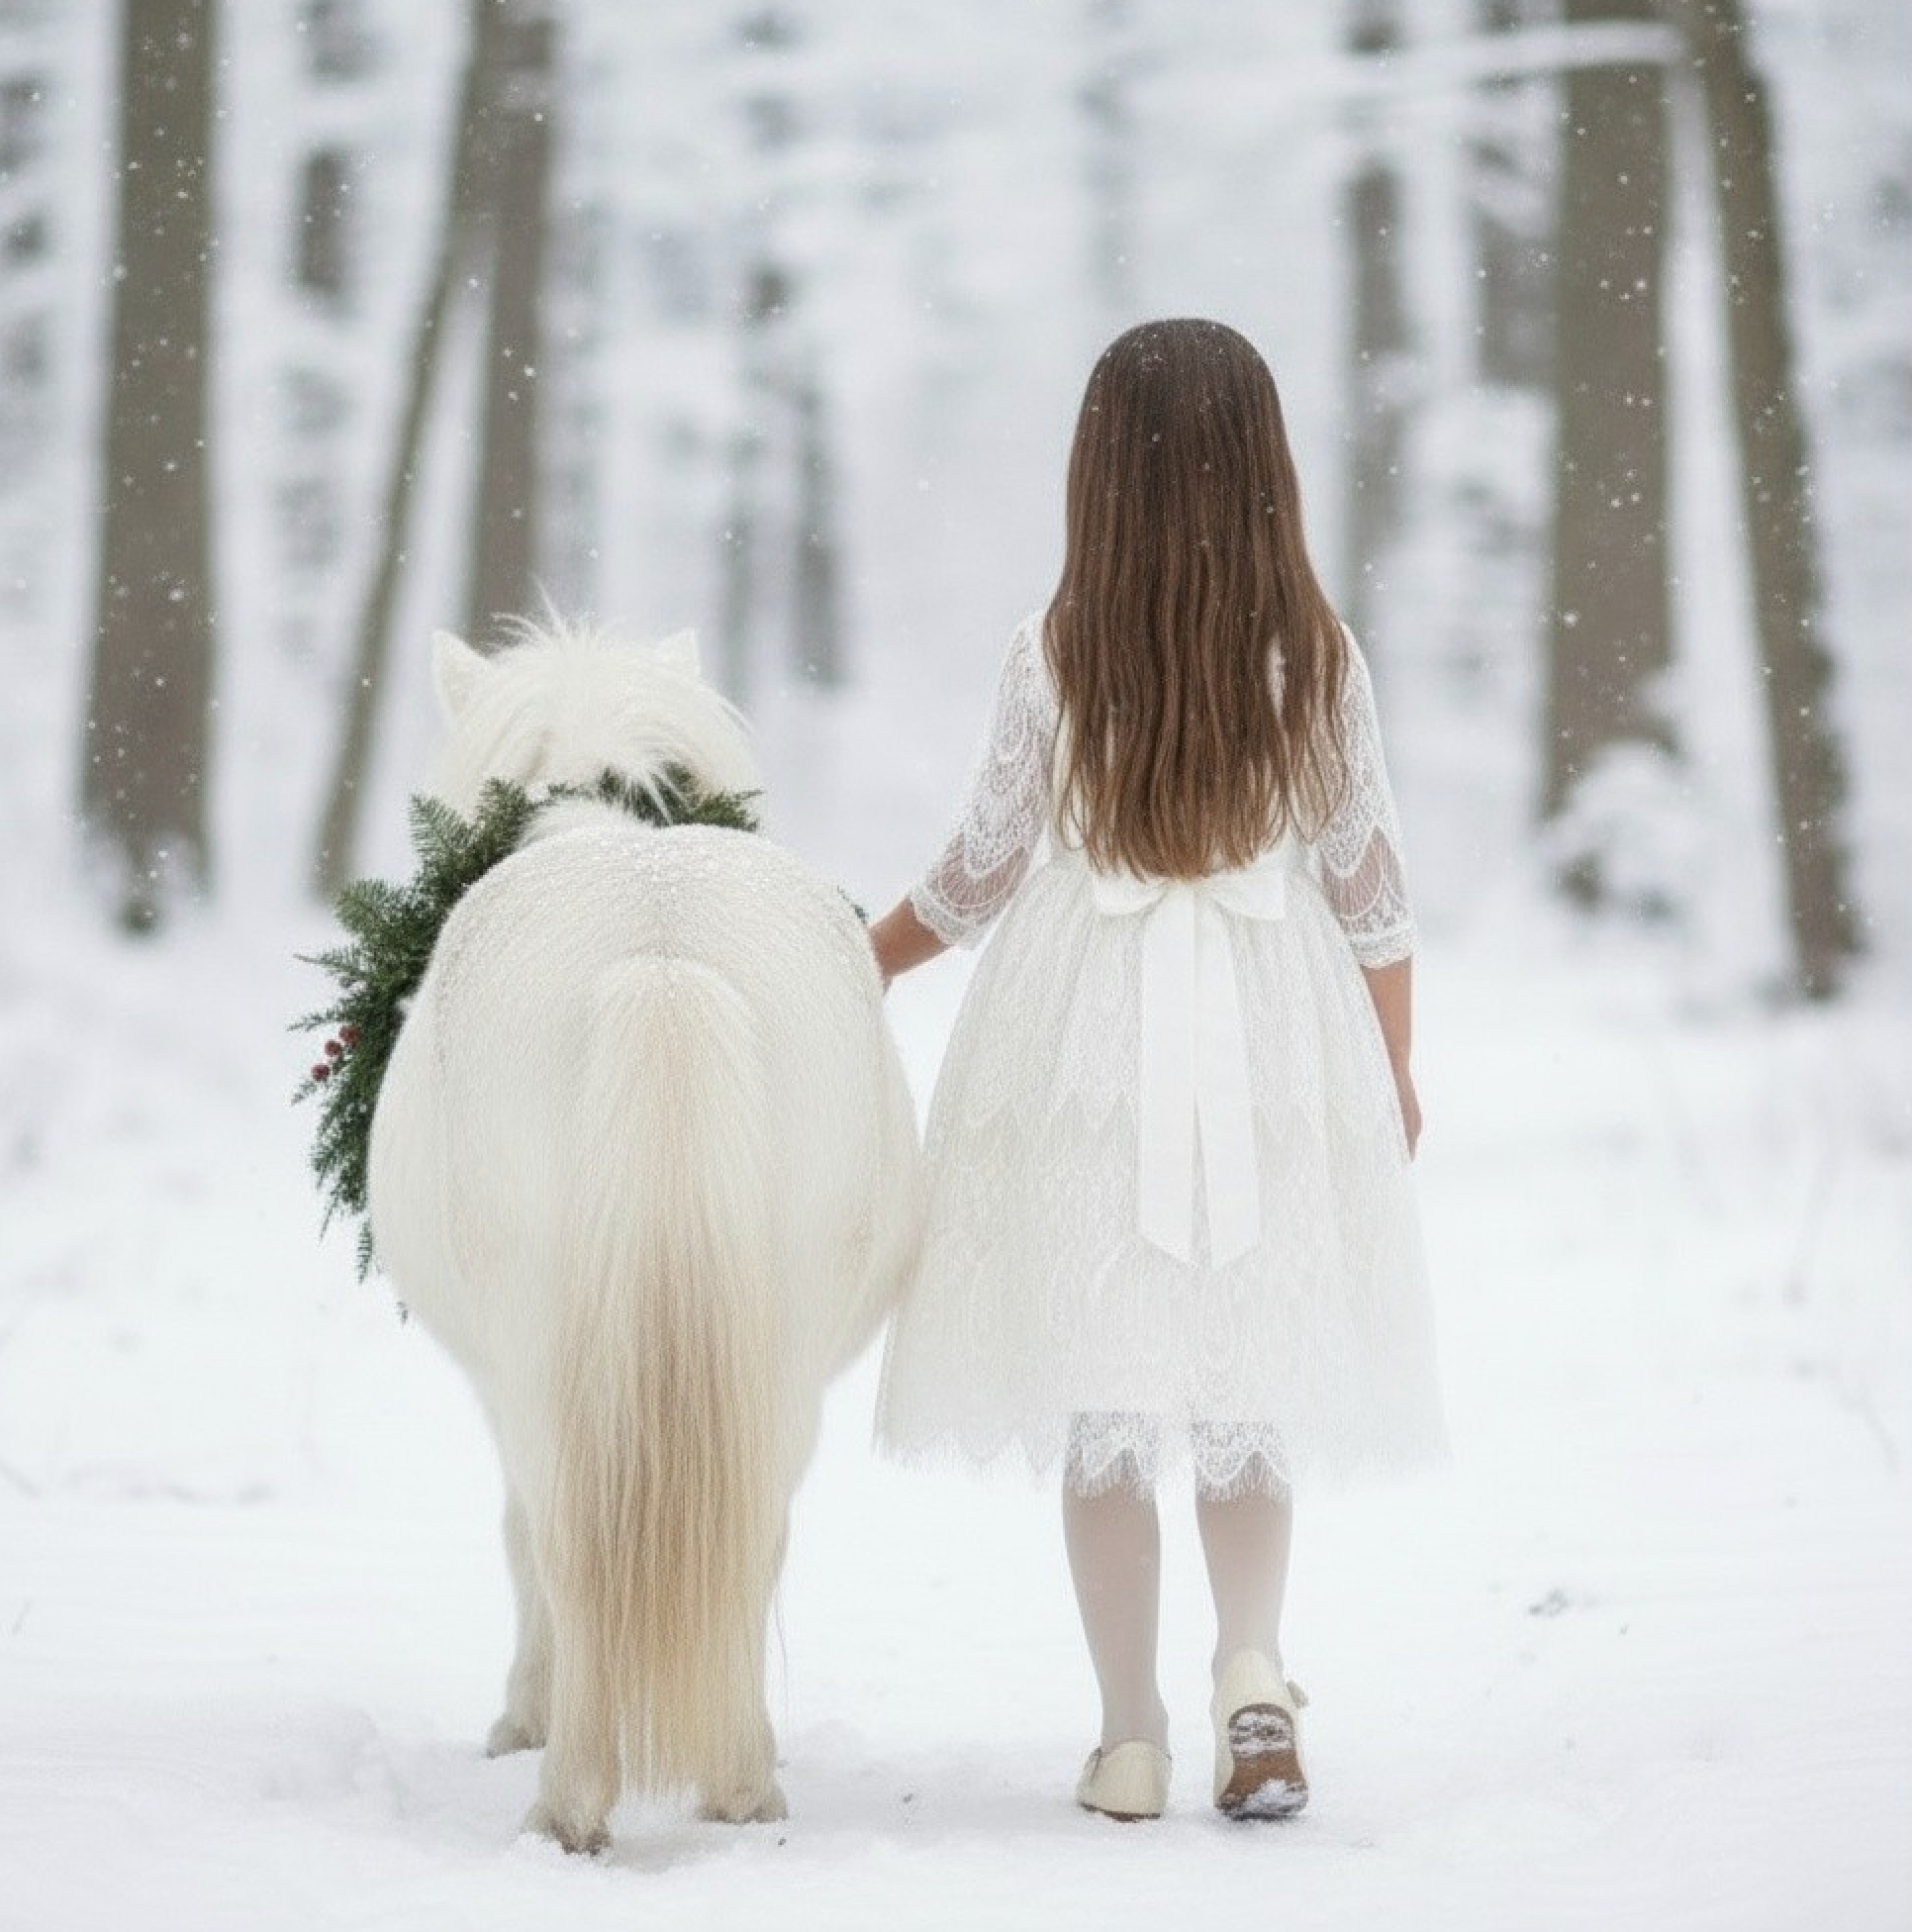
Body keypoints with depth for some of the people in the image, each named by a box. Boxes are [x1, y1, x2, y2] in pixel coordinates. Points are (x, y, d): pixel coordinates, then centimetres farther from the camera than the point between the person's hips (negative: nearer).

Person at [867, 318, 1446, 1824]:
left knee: (1101, 1406, 6)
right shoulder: (1319, 658, -4)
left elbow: (979, 874, 0)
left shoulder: (1053, 656, -8)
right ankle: (1253, 1661, -10)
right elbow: (1371, 889, 2)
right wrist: (1393, 1077, 15)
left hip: (1086, 1031, -1)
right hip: (1276, 1036, 1)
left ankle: (1131, 1737, 9)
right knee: (1249, 1384, 12)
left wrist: (863, 957, 19)